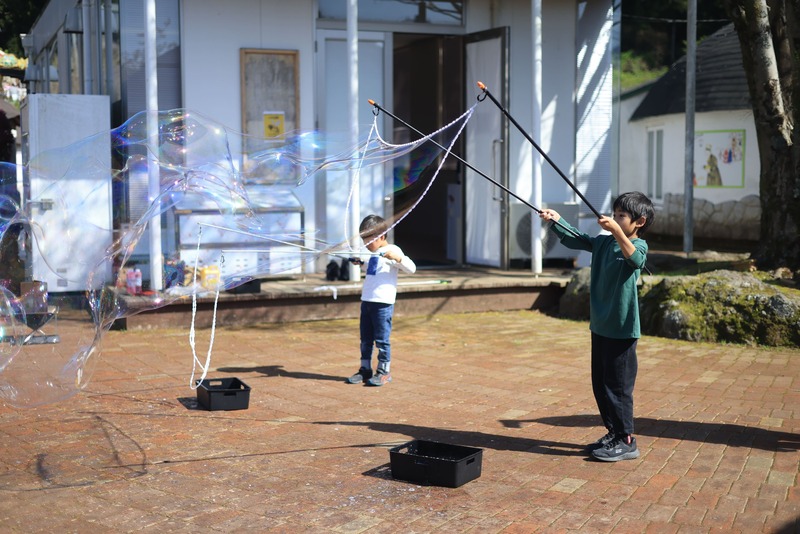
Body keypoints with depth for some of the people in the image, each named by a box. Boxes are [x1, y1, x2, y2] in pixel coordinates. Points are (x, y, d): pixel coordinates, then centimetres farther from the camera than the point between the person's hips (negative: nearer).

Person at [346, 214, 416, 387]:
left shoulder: (392, 251, -7)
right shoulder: (371, 254, 18)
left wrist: (397, 258, -30)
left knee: (382, 339, -2)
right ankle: (365, 369, 20)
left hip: (383, 303, -8)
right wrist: (359, 262, 30)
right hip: (366, 301, 8)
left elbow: (412, 269, -18)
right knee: (365, 339, 12)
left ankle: (384, 371, 8)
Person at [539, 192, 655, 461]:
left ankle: (626, 441, 9)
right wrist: (556, 220, 1)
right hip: (600, 325, 8)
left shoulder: (639, 245, -12)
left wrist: (617, 231, -46)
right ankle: (614, 434, 27)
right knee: (600, 384, 15)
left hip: (622, 329, -8)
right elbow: (575, 239, 14)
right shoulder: (603, 242, 8)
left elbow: (635, 259, -34)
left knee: (618, 386, -2)